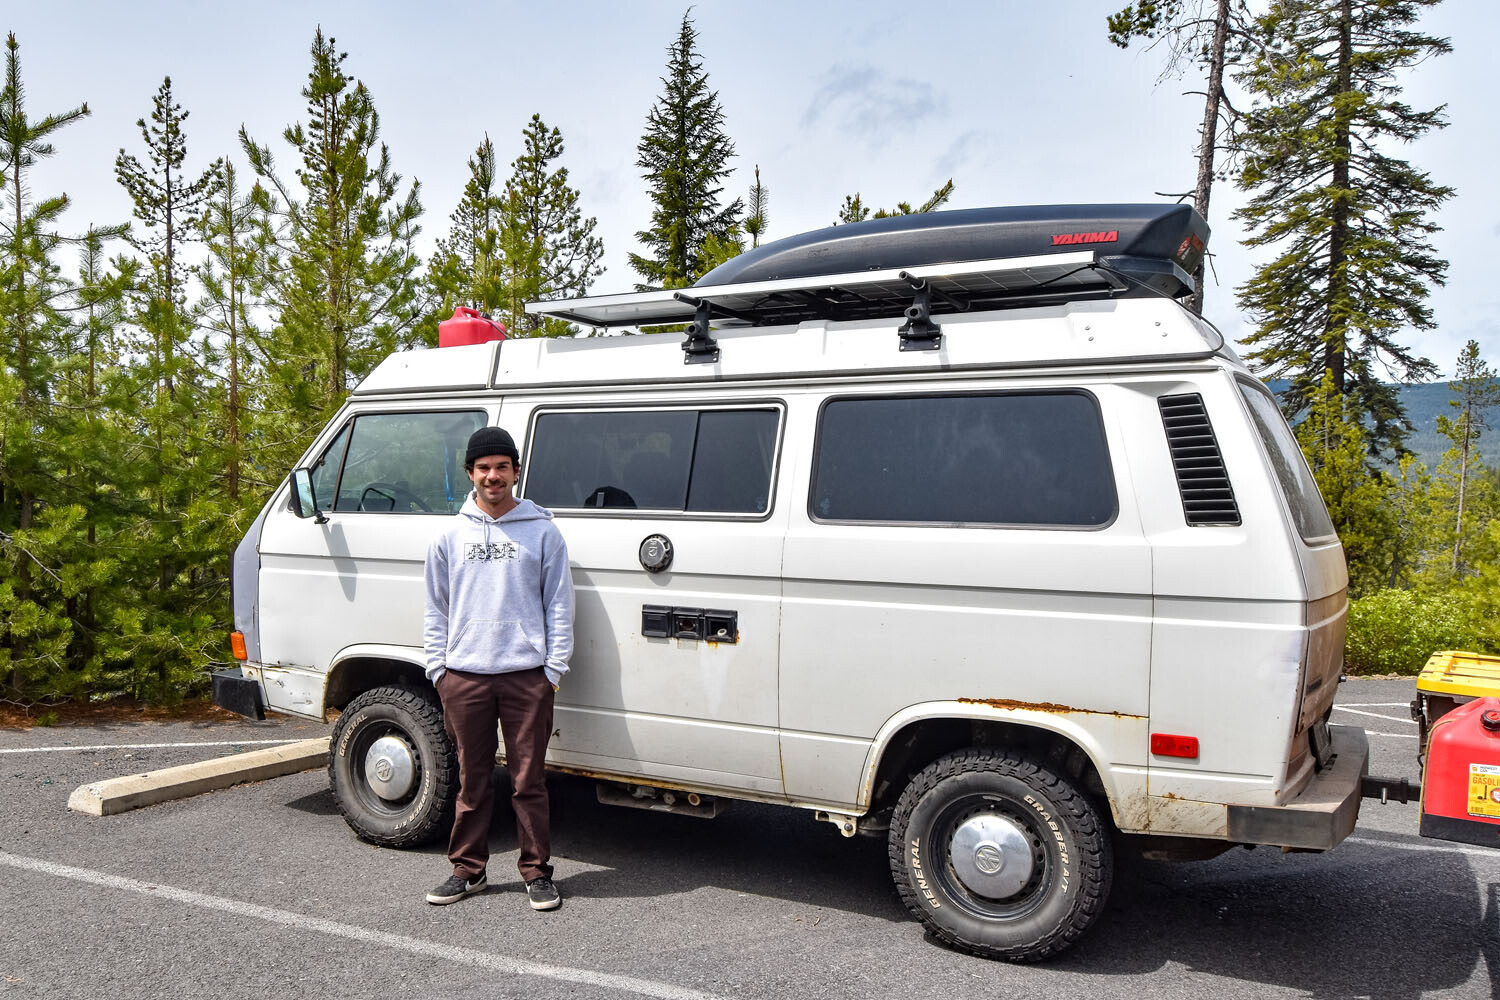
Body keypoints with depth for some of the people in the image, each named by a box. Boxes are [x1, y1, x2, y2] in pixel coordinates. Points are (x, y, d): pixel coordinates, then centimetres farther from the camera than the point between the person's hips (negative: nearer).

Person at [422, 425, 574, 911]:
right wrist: (438, 667, 6)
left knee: (529, 779, 3)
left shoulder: (542, 531, 5)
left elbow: (559, 606, 5)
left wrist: (555, 668, -2)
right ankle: (468, 870, 22)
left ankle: (537, 873, 14)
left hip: (526, 675, -2)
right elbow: (436, 610, 14)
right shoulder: (451, 536, 11)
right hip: (464, 675, 2)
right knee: (473, 780, 10)